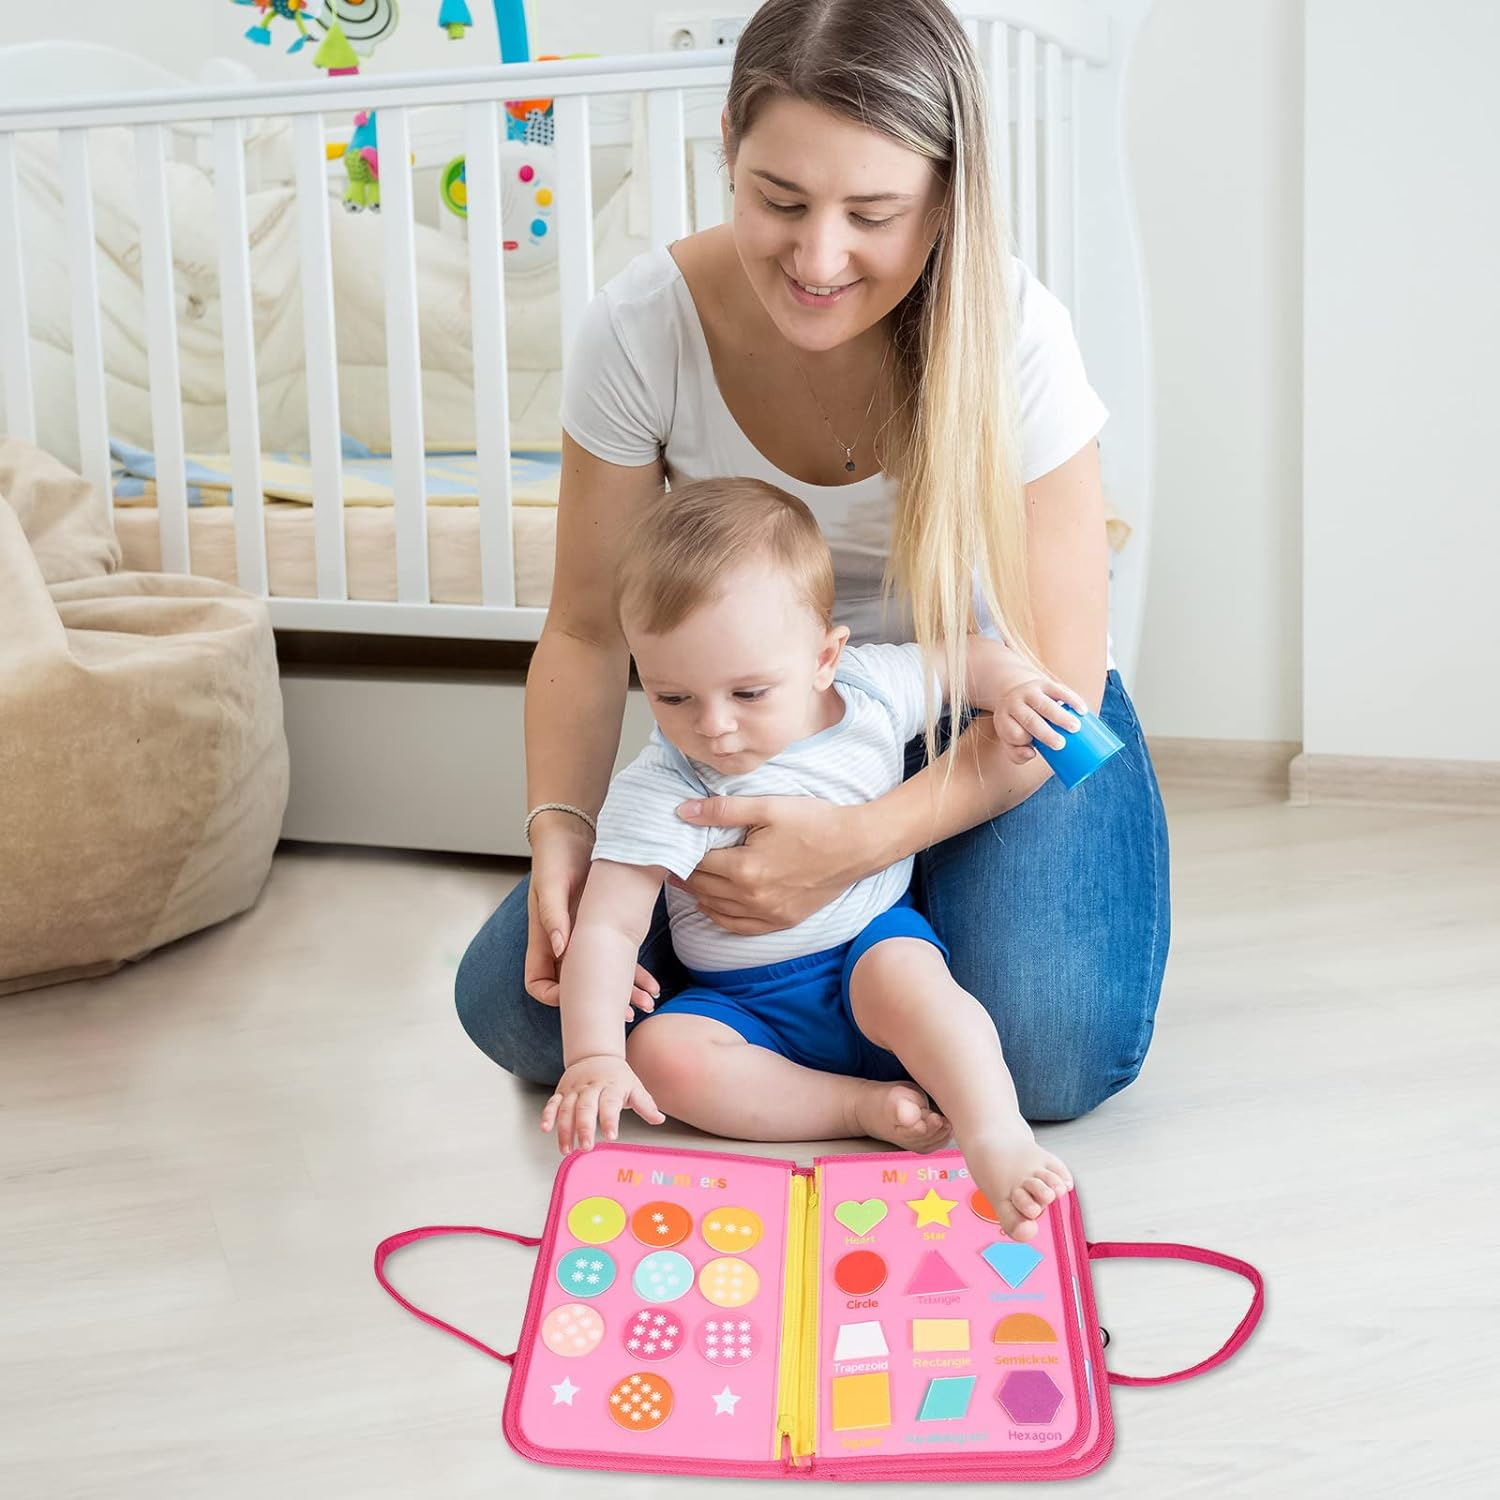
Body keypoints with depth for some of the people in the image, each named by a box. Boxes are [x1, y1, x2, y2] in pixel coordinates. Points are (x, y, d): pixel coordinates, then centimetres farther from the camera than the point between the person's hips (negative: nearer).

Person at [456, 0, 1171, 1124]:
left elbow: (1058, 679, -21)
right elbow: (589, 630, -9)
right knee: (518, 1004, -11)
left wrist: (864, 839, -36)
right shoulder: (644, 327, -20)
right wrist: (561, 825, -27)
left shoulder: (1014, 335, -25)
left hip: (996, 725, -2)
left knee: (1055, 1052, -28)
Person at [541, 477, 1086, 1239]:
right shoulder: (656, 793, -17)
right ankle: (866, 1105, -30)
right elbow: (607, 927, -21)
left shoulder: (869, 689, -9)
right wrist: (594, 1057, -32)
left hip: (874, 943, 0)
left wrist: (1011, 685, -13)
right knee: (661, 1053, -28)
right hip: (744, 1004, 1)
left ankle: (996, 1136, -40)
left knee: (905, 977, -35)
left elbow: (960, 656, 10)